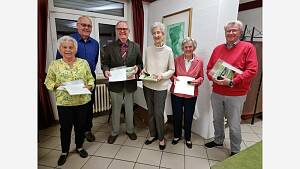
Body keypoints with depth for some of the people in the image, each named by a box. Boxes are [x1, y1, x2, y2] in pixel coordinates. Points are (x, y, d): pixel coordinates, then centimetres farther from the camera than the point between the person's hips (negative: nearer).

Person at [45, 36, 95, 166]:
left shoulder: (84, 62, 2)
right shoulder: (54, 65, 0)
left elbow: (91, 79, 5)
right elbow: (48, 82, 3)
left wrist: (89, 86, -14)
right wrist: (58, 85, -16)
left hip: (82, 101, 1)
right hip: (64, 103, -1)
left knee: (81, 126, 14)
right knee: (65, 128, 13)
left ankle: (79, 147, 38)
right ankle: (64, 151, 35)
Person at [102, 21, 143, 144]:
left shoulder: (136, 47, 3)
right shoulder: (109, 47, 0)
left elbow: (140, 63, 5)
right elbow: (105, 63, 2)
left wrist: (137, 67, -17)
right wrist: (106, 70, -19)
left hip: (130, 84, 1)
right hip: (115, 84, 0)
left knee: (129, 109, 17)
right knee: (115, 109, 15)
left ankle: (130, 130, 40)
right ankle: (115, 132, 37)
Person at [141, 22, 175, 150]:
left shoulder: (168, 51, -6)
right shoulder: (148, 50, 3)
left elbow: (172, 70, -1)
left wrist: (162, 75, -18)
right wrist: (143, 71, -7)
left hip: (161, 87, -3)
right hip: (147, 85, 4)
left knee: (158, 113, 2)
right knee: (150, 112, 15)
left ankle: (161, 137, 26)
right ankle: (153, 134, 35)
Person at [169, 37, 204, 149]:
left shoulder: (199, 61, -2)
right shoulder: (177, 59, -2)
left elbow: (201, 77, 6)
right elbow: (172, 74, 7)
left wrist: (197, 81, -15)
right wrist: (173, 78, -14)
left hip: (191, 94, 0)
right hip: (176, 93, 0)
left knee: (188, 117, 12)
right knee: (176, 116, 11)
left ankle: (187, 138, 37)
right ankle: (177, 135, 36)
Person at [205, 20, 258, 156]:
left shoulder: (248, 47, -4)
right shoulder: (218, 49, 10)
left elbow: (252, 71, -12)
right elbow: (209, 68, 11)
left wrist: (231, 82, -22)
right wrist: (212, 78, -10)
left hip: (236, 95, -4)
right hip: (216, 93, 5)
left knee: (234, 125, 8)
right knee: (217, 120, 18)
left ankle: (235, 151, 30)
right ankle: (218, 141, 42)